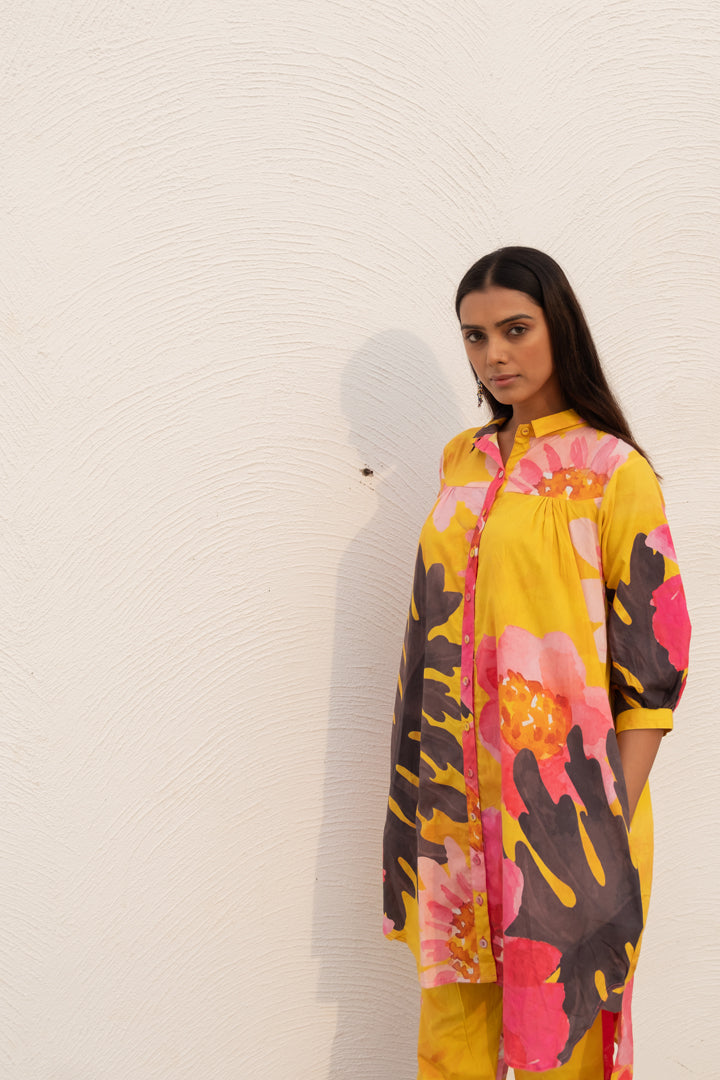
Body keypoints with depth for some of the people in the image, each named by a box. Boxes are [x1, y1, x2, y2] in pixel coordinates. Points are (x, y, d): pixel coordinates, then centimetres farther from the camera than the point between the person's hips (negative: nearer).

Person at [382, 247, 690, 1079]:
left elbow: (651, 659, -9)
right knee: (452, 1005, 14)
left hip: (562, 794, -5)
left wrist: (615, 817, -13)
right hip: (458, 790, 5)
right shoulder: (463, 462, 9)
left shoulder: (613, 473, -8)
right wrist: (425, 783, 11)